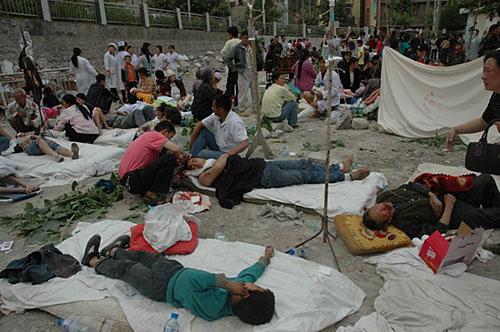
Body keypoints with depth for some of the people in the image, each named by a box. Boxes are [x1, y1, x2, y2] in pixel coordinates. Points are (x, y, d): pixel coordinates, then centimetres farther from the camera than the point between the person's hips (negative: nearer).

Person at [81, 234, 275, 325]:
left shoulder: (212, 308, -41)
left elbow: (192, 279, -53)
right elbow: (250, 273, -4)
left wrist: (226, 283, -51)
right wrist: (266, 258, 12)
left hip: (160, 286, -6)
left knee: (125, 268, 16)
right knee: (145, 256, 25)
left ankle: (94, 261, 46)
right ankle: (113, 252, 54)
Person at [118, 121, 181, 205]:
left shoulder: (149, 135, 22)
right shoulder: (155, 134, -8)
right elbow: (176, 149, -22)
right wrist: (176, 157, 0)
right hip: (133, 180, -10)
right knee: (170, 159, -15)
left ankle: (145, 190, 7)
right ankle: (151, 194, -10)